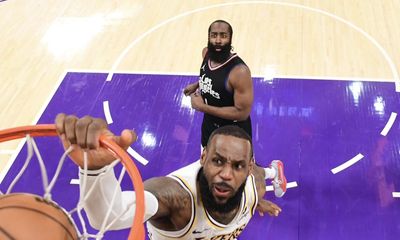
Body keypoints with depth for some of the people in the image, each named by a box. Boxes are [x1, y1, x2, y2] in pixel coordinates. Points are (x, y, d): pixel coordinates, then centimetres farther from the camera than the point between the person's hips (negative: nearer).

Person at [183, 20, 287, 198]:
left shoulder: (239, 71, -35)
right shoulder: (206, 53, -9)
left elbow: (242, 113, -31)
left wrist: (203, 107, -29)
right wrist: (197, 85, -1)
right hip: (210, 125, 7)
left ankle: (274, 172, 47)